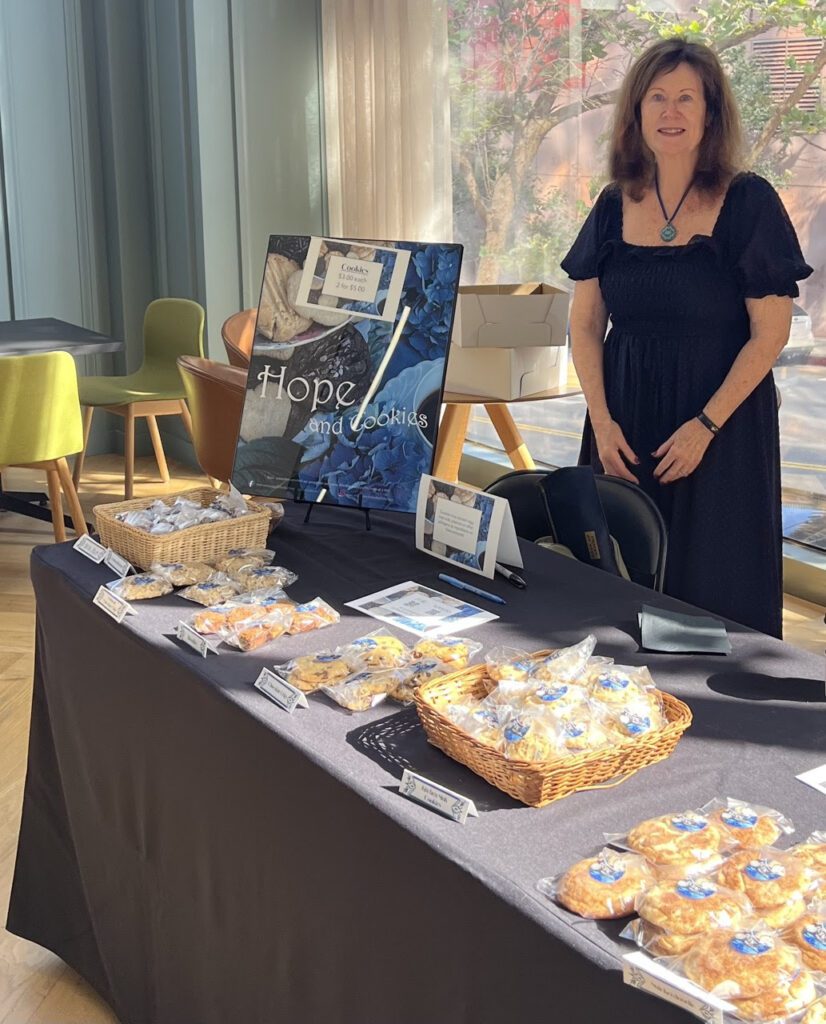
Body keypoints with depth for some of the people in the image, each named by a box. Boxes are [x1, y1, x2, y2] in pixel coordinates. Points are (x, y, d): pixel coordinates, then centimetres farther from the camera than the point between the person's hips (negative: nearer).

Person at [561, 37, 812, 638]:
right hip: (625, 416, 4)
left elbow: (771, 332, -9)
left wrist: (706, 425, -15)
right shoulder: (615, 207, 5)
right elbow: (586, 324, 7)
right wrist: (602, 421, -4)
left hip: (723, 419, -4)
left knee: (713, 588, 3)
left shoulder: (749, 202, -7)